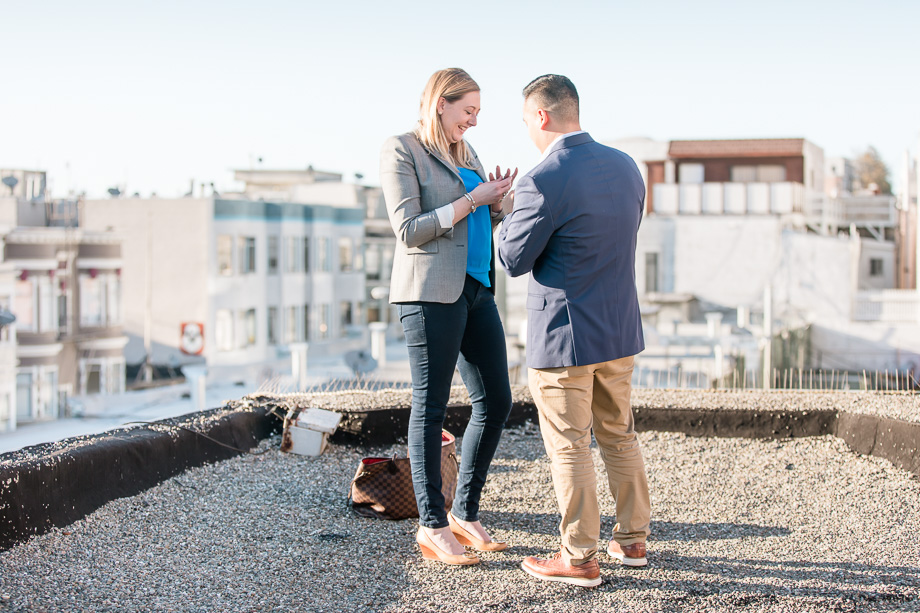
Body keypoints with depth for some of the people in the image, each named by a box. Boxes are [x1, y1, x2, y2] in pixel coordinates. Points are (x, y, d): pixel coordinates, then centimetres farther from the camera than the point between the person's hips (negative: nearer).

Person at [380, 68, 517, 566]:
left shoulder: (465, 152, 18)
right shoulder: (401, 151, -5)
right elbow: (409, 229, -13)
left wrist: (497, 200, 1)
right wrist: (473, 199, -14)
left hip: (476, 287, 8)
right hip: (431, 291, -8)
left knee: (496, 402, 7)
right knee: (430, 407, -1)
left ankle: (465, 514, 19)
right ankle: (432, 527, 6)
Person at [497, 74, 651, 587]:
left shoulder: (543, 183, -21)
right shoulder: (626, 167, 2)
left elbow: (514, 260, -12)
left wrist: (511, 214, 5)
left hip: (563, 335, -7)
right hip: (621, 329, 7)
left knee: (570, 448, 3)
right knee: (620, 435, 19)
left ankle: (580, 559, 10)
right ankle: (632, 540, 29)